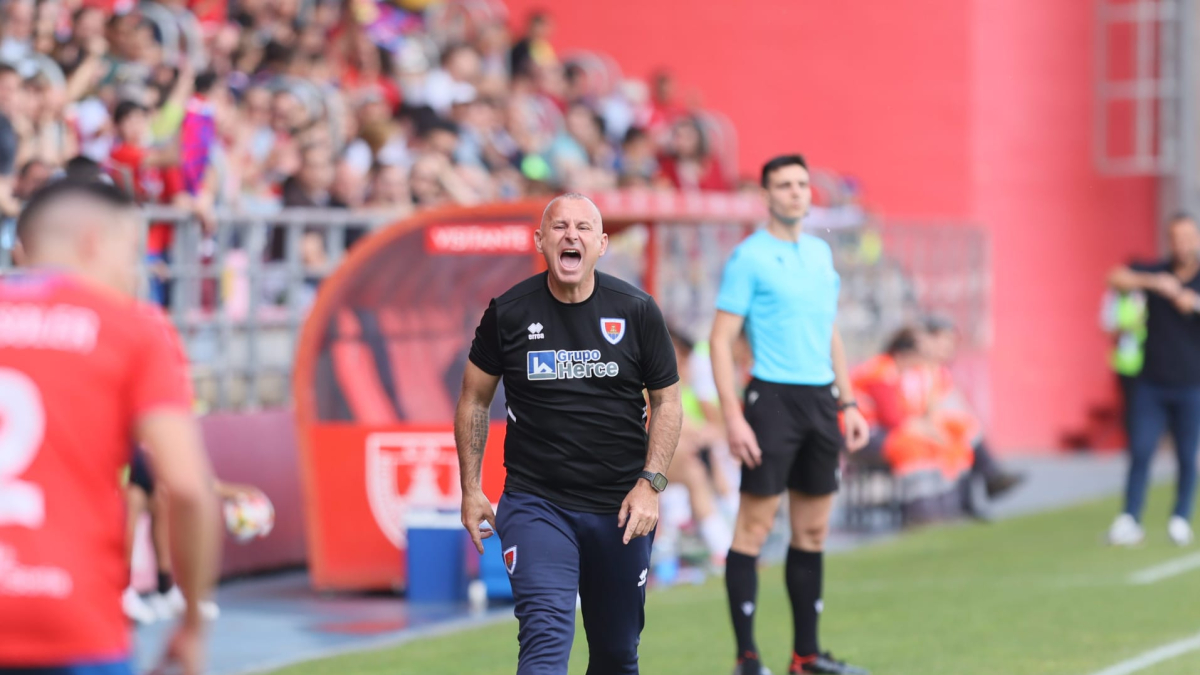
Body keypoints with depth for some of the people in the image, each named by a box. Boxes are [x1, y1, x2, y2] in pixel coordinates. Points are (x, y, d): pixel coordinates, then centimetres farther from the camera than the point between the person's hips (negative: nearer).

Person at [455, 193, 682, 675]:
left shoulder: (637, 311, -1)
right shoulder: (508, 313, -2)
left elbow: (667, 403, 4)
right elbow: (474, 401, 9)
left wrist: (650, 484, -7)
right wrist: (470, 489, 5)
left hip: (621, 508, 2)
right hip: (534, 503, -2)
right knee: (545, 636, -19)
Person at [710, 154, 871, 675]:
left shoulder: (821, 253, 15)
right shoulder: (749, 257, -5)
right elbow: (721, 340, -8)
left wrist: (848, 403, 16)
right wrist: (733, 417, -16)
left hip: (822, 400, 7)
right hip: (774, 398, -7)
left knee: (813, 531, 8)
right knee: (754, 528, -6)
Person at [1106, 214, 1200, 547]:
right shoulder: (1155, 273, 3)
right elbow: (1116, 279, -11)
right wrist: (1152, 282, -25)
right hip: (1151, 382, 1)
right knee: (1140, 451, -5)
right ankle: (1129, 520, -7)